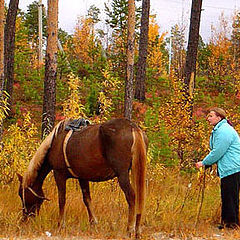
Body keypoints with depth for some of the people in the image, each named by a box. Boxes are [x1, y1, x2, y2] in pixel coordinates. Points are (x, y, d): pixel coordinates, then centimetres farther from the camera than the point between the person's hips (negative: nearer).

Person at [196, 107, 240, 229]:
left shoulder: (224, 131, -17)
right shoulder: (219, 130, 18)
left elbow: (217, 152, -19)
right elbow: (217, 151, 23)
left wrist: (204, 162, -7)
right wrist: (206, 162, 11)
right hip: (227, 170, 11)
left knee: (230, 197, -6)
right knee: (226, 197, 14)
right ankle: (226, 222, 19)